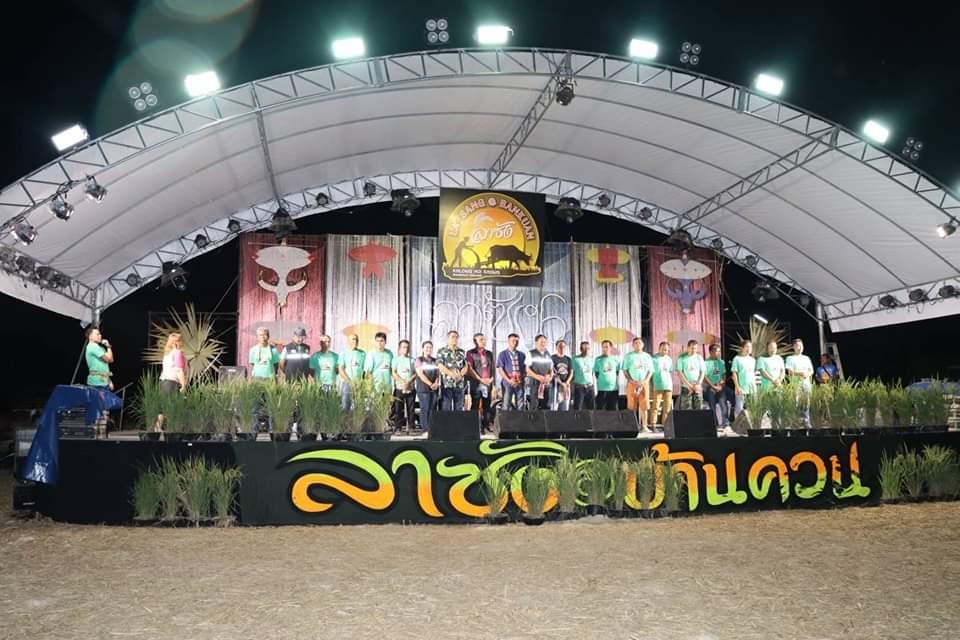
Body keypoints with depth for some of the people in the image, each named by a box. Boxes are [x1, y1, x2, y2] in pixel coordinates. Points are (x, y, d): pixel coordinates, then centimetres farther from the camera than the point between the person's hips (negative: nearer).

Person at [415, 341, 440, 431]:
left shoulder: (435, 361, 18)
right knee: (425, 409, -8)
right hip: (423, 389, -4)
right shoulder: (419, 360, 3)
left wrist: (436, 383, -8)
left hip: (434, 389, 5)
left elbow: (438, 373, 12)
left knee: (432, 409, 2)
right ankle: (425, 429, -7)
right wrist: (430, 384, -15)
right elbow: (420, 374, -7)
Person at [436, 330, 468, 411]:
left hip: (459, 384, 4)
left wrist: (461, 374, -12)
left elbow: (465, 366, 10)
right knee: (446, 409, -4)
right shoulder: (441, 352, 3)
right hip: (446, 384, -4)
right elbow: (440, 366, -8)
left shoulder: (462, 352, 15)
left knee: (459, 409, 5)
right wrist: (452, 374, -21)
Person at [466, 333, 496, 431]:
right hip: (475, 383, -4)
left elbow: (493, 368, 16)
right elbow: (469, 368, -6)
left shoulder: (489, 353, 17)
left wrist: (491, 379, 0)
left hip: (488, 383, 5)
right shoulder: (471, 353, 2)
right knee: (475, 406, -5)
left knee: (487, 406, 5)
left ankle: (486, 426, 10)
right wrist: (480, 379, -11)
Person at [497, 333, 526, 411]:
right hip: (508, 382, -3)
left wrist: (521, 379, -5)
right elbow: (500, 369, -3)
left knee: (520, 406, 3)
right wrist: (509, 380, -13)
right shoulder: (503, 354, 3)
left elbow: (525, 369, 14)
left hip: (519, 383, 4)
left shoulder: (521, 355, 13)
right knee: (506, 405, -7)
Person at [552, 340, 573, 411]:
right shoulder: (553, 358, -1)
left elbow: (571, 373, 9)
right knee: (555, 407, -10)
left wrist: (567, 382, -9)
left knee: (565, 408, 5)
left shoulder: (568, 359, 14)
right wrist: (561, 383, -16)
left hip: (566, 386, 5)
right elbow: (552, 373, -8)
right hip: (556, 384, -5)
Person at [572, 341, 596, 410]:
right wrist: (571, 387, -7)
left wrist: (595, 388, 13)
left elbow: (593, 374, 16)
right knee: (578, 409, -5)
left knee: (591, 408, 5)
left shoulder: (591, 359, 11)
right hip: (579, 387, -4)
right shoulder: (576, 359, -3)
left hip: (590, 387, 5)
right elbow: (572, 373, -2)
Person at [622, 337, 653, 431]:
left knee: (644, 406, -2)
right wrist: (631, 381, -10)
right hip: (632, 383, -2)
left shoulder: (647, 356, 13)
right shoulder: (628, 356, 7)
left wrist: (645, 380, -5)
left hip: (644, 384, 2)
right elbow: (625, 370, 3)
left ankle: (644, 426, 1)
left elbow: (650, 370, 11)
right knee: (632, 406, -3)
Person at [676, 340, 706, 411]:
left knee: (698, 408, -1)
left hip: (697, 388, 3)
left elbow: (703, 372, 8)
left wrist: (698, 384, -6)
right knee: (686, 408, -8)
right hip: (686, 387, -3)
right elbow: (679, 372, -4)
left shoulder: (699, 358, 10)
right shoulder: (682, 358, 1)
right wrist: (689, 385, -10)